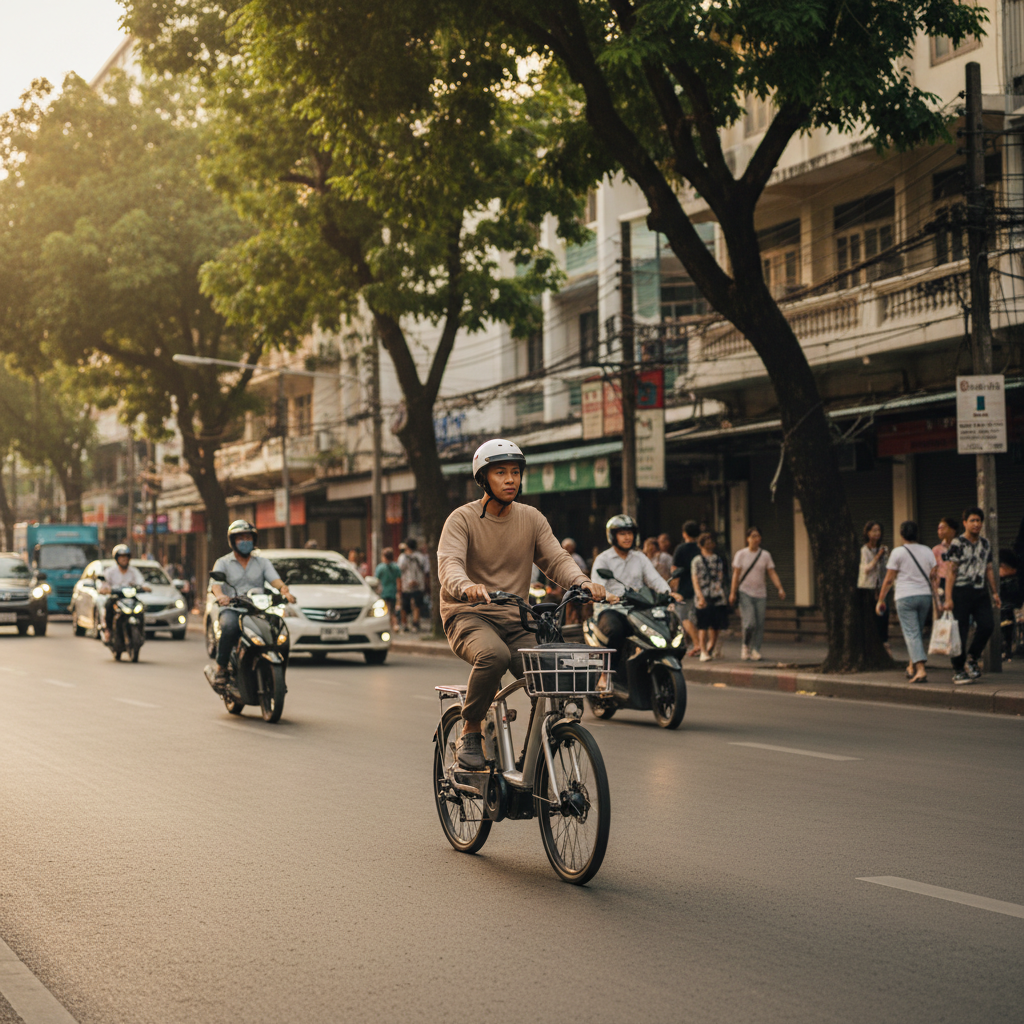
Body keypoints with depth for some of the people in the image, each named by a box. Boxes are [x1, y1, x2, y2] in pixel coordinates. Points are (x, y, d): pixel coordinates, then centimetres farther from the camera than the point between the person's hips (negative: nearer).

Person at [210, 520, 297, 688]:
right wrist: (220, 595, -31)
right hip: (232, 610, -2)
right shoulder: (223, 563, 11)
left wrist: (285, 591, -22)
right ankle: (221, 668, -22)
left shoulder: (262, 562, 18)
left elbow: (275, 579, 1)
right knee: (229, 627, -37)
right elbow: (215, 583, -7)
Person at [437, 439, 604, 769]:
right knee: (494, 655, -38)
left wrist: (583, 582, -24)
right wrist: (466, 586, -45)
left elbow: (556, 558, -2)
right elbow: (449, 563, -22)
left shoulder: (531, 519, 9)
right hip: (468, 615, -4)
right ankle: (469, 734, -18)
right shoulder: (462, 519, -5)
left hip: (515, 619, 4)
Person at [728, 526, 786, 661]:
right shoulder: (741, 554, 0)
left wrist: (780, 589, -8)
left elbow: (772, 573, 4)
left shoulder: (765, 555, 7)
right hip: (745, 593, -3)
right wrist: (733, 593, -6)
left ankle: (755, 650, 8)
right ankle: (745, 646, 8)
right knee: (749, 622, -15)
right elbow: (736, 574, -1)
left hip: (760, 594, 3)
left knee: (760, 624, -2)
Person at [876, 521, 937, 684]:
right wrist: (936, 597, 11)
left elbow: (889, 579, -4)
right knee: (918, 633, 17)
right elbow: (934, 576, 6)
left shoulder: (898, 552, -5)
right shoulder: (927, 551, 8)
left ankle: (921, 669, -20)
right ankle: (912, 667, 25)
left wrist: (880, 600, 3)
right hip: (925, 596, 5)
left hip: (905, 597, -5)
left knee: (911, 634, -7)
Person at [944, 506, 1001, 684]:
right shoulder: (957, 544, -4)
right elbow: (951, 572, -7)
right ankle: (958, 671, 6)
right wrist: (948, 598, -12)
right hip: (961, 591, -5)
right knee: (961, 632, -3)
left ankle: (971, 658, 11)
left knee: (987, 624, -11)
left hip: (980, 592, 5)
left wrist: (995, 592, 14)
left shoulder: (985, 544, 13)